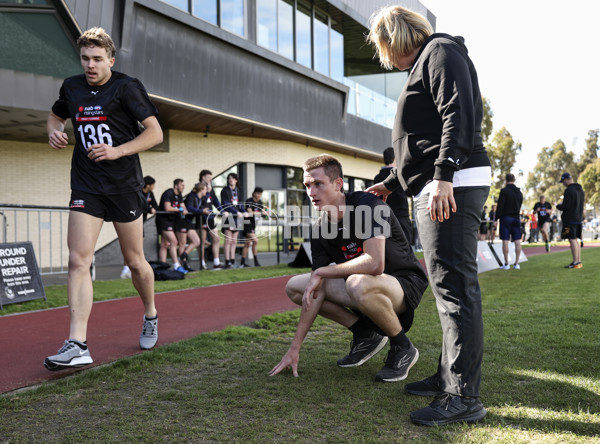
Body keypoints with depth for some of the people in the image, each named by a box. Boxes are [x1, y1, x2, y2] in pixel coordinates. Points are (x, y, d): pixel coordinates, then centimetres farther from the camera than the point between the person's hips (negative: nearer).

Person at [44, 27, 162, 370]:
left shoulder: (127, 87, -5)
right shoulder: (72, 88, 9)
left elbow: (155, 133, -8)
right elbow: (55, 116, 28)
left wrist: (118, 151, -20)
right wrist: (54, 132, 4)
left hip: (125, 185, -3)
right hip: (86, 186, 3)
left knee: (134, 261, 8)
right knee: (78, 261, -10)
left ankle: (151, 316, 35)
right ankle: (77, 345, -12)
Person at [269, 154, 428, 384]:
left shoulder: (367, 205, -22)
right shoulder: (321, 229, -3)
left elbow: (374, 263, -37)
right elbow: (316, 292, -2)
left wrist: (322, 272, -24)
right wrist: (295, 348, -6)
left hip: (406, 282, -7)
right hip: (365, 284, 7)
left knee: (358, 284, -40)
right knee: (294, 287, -1)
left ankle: (403, 348, -12)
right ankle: (366, 334, 7)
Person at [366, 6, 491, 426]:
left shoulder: (440, 52, -2)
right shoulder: (423, 64, 27)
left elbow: (459, 116, -17)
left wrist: (443, 175, -26)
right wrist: (390, 184, 39)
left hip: (453, 186, -10)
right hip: (435, 191, 10)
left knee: (455, 284, -12)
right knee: (447, 284, 12)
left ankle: (464, 396, -10)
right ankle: (450, 376, 21)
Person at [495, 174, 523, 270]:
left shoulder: (504, 191, -10)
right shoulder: (519, 192, 9)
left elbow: (500, 206, -12)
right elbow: (520, 205, 16)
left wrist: (497, 218, -8)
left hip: (506, 218, -5)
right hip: (516, 218, 5)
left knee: (505, 240, -4)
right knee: (517, 241, 5)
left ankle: (506, 264, -5)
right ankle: (516, 263, 5)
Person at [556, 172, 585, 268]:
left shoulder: (569, 190, -15)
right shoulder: (581, 190, 14)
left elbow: (566, 206, -20)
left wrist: (558, 206, 1)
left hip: (570, 219, -9)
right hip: (579, 219, 9)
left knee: (572, 240, -7)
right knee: (576, 240, 14)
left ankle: (576, 262, -8)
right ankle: (579, 261, 16)